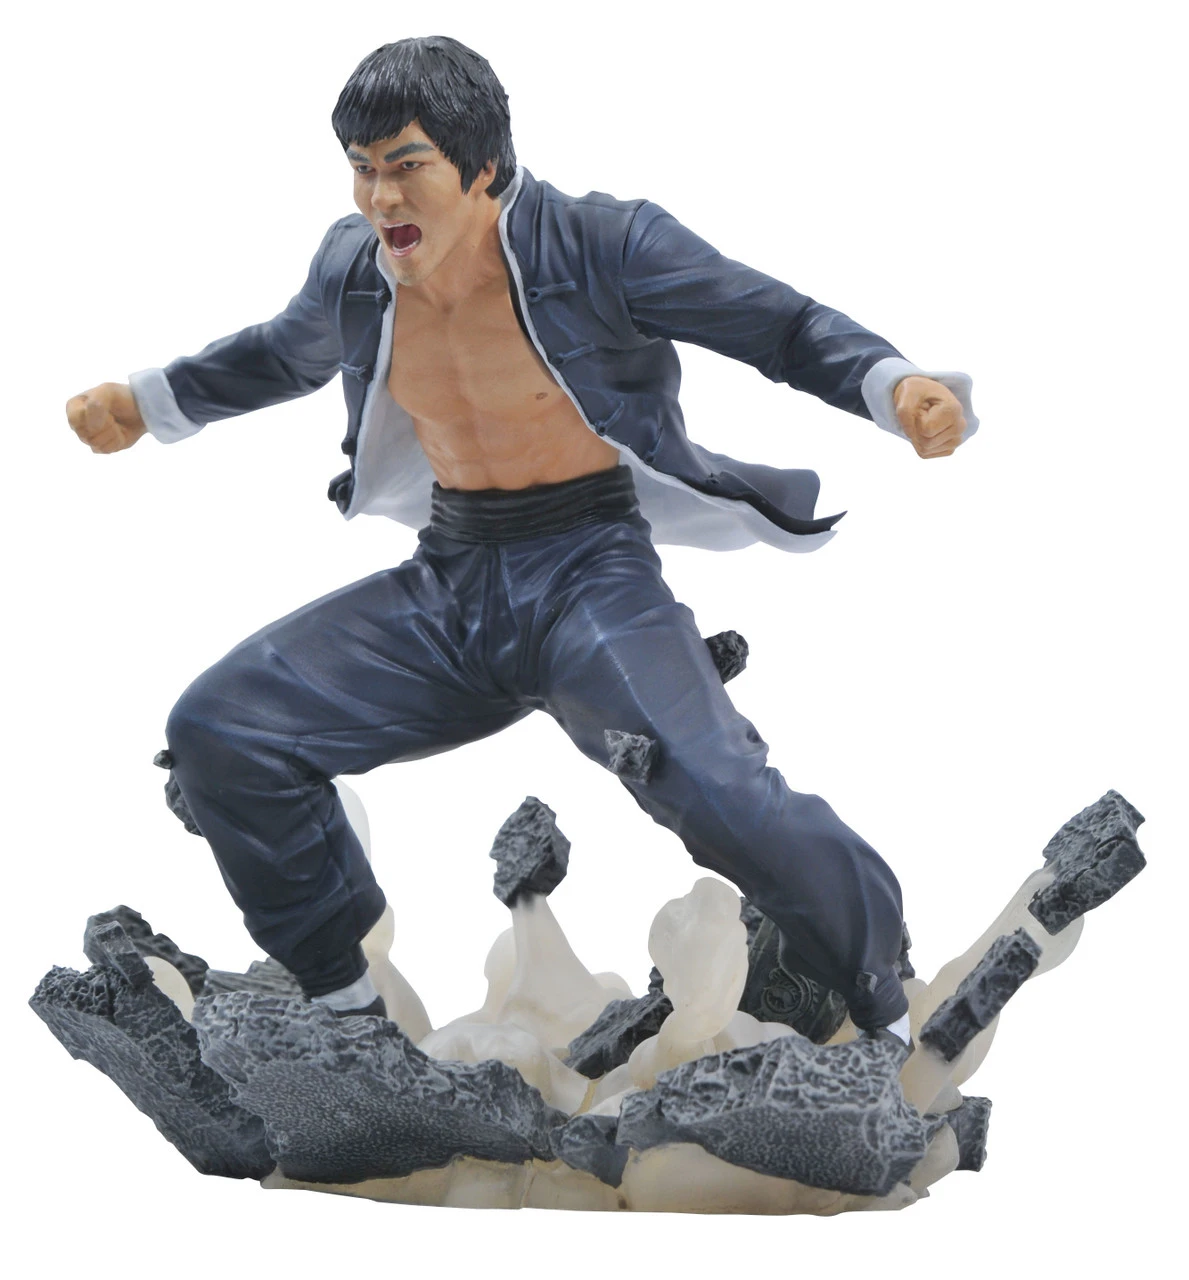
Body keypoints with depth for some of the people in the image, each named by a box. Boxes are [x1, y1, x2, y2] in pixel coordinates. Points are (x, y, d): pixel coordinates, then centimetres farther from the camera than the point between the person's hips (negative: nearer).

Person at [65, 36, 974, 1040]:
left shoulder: (601, 247, -14)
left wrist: (896, 387, -27)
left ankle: (887, 1011, -1)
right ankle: (341, 999, 16)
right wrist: (148, 403, 27)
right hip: (448, 579, 6)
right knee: (217, 731, -4)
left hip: (589, 570, -6)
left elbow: (784, 325, -9)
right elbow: (284, 355, 26)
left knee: (720, 790, -31)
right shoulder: (354, 269, 2)